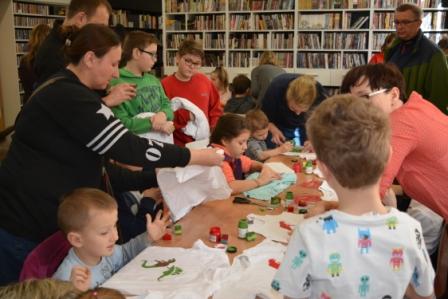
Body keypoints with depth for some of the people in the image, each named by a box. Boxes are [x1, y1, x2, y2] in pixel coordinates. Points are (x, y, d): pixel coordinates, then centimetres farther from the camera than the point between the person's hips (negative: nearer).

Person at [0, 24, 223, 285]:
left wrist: (155, 179, 6)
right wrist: (196, 156, -15)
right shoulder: (69, 97, -21)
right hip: (25, 231, -10)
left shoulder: (64, 93, 12)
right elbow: (127, 148, -26)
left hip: (40, 222, 10)